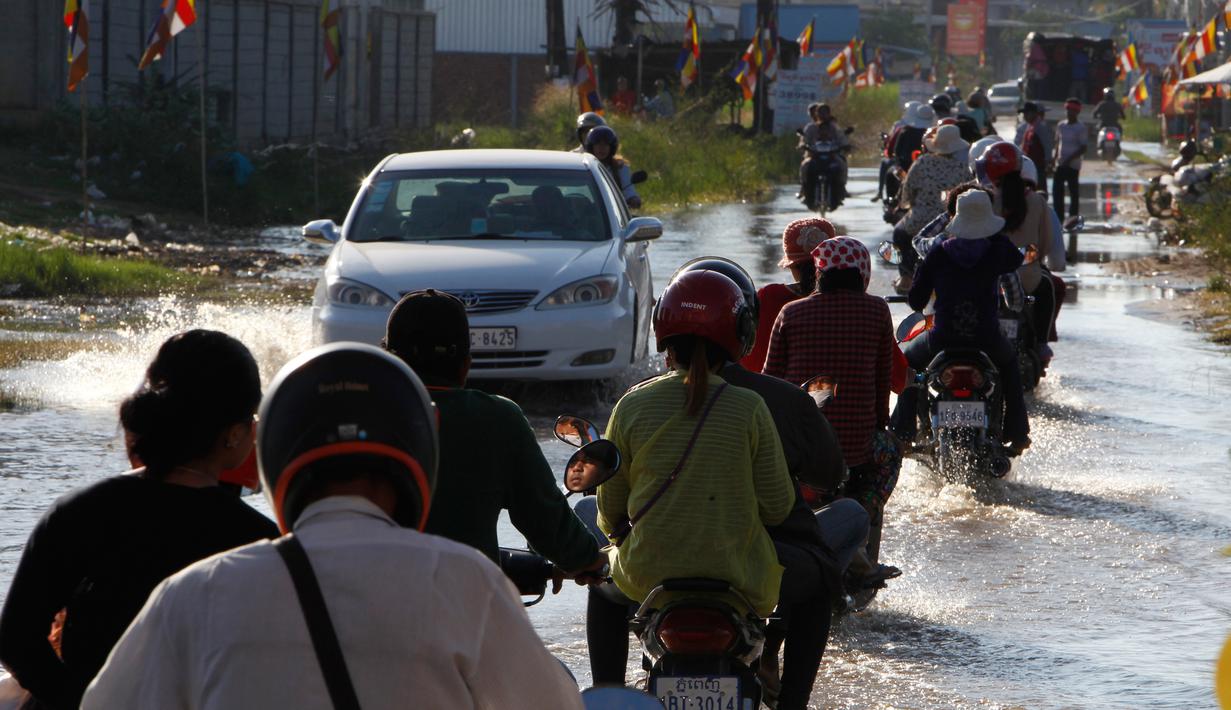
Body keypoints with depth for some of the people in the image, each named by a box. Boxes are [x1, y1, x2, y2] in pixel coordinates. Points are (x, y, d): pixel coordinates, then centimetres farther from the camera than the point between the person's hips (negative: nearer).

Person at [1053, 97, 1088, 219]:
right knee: (1057, 192, 3)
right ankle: (1058, 218, 8)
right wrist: (1054, 154, 1)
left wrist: (1070, 159, -21)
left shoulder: (1081, 128, -8)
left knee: (1073, 193, 0)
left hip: (1073, 165, -6)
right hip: (1060, 164, 6)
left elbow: (1083, 148, -11)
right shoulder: (1060, 125, 11)